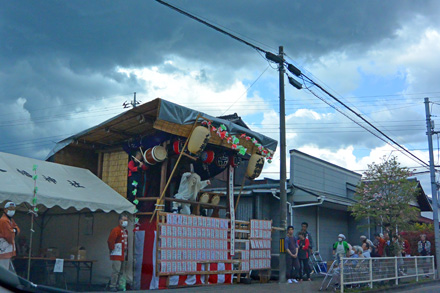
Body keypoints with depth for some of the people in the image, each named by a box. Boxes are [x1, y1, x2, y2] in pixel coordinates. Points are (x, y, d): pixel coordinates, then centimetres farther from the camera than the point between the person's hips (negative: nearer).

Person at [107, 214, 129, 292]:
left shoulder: (126, 231, 16)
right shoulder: (116, 230, -12)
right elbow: (110, 241, -17)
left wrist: (127, 253, 15)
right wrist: (112, 249, -11)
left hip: (124, 255, 9)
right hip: (117, 255, -9)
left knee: (122, 271, 10)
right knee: (116, 271, -9)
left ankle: (121, 285, 16)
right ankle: (113, 286, -2)